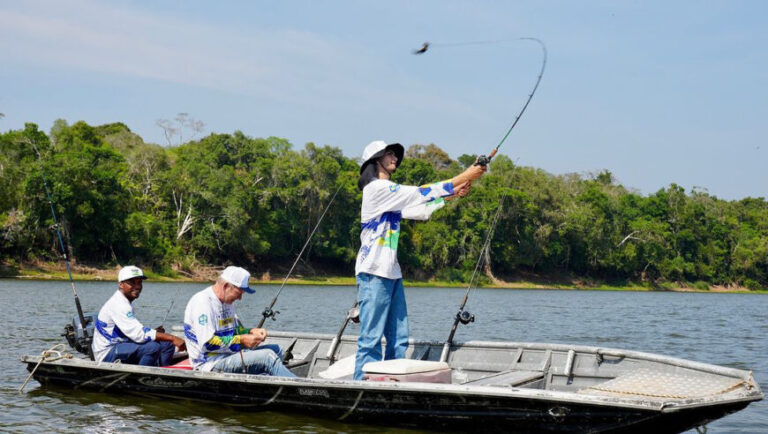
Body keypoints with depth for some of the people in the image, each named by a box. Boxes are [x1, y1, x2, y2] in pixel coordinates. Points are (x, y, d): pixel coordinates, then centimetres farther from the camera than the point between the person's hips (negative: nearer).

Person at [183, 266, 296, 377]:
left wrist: (251, 332, 4)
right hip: (210, 363, -10)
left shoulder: (227, 302, 14)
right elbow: (207, 344, -24)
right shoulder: (202, 302, -17)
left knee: (276, 350, 3)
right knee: (268, 356, -23)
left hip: (227, 354, 10)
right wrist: (241, 341, -20)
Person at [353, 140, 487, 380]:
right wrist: (464, 177, -11)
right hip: (374, 272, -10)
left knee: (398, 340, 8)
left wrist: (452, 195, 8)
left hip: (391, 272, 10)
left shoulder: (389, 193, 21)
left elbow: (420, 211, 18)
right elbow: (421, 193, -14)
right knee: (371, 340, -10)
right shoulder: (377, 188, -10)